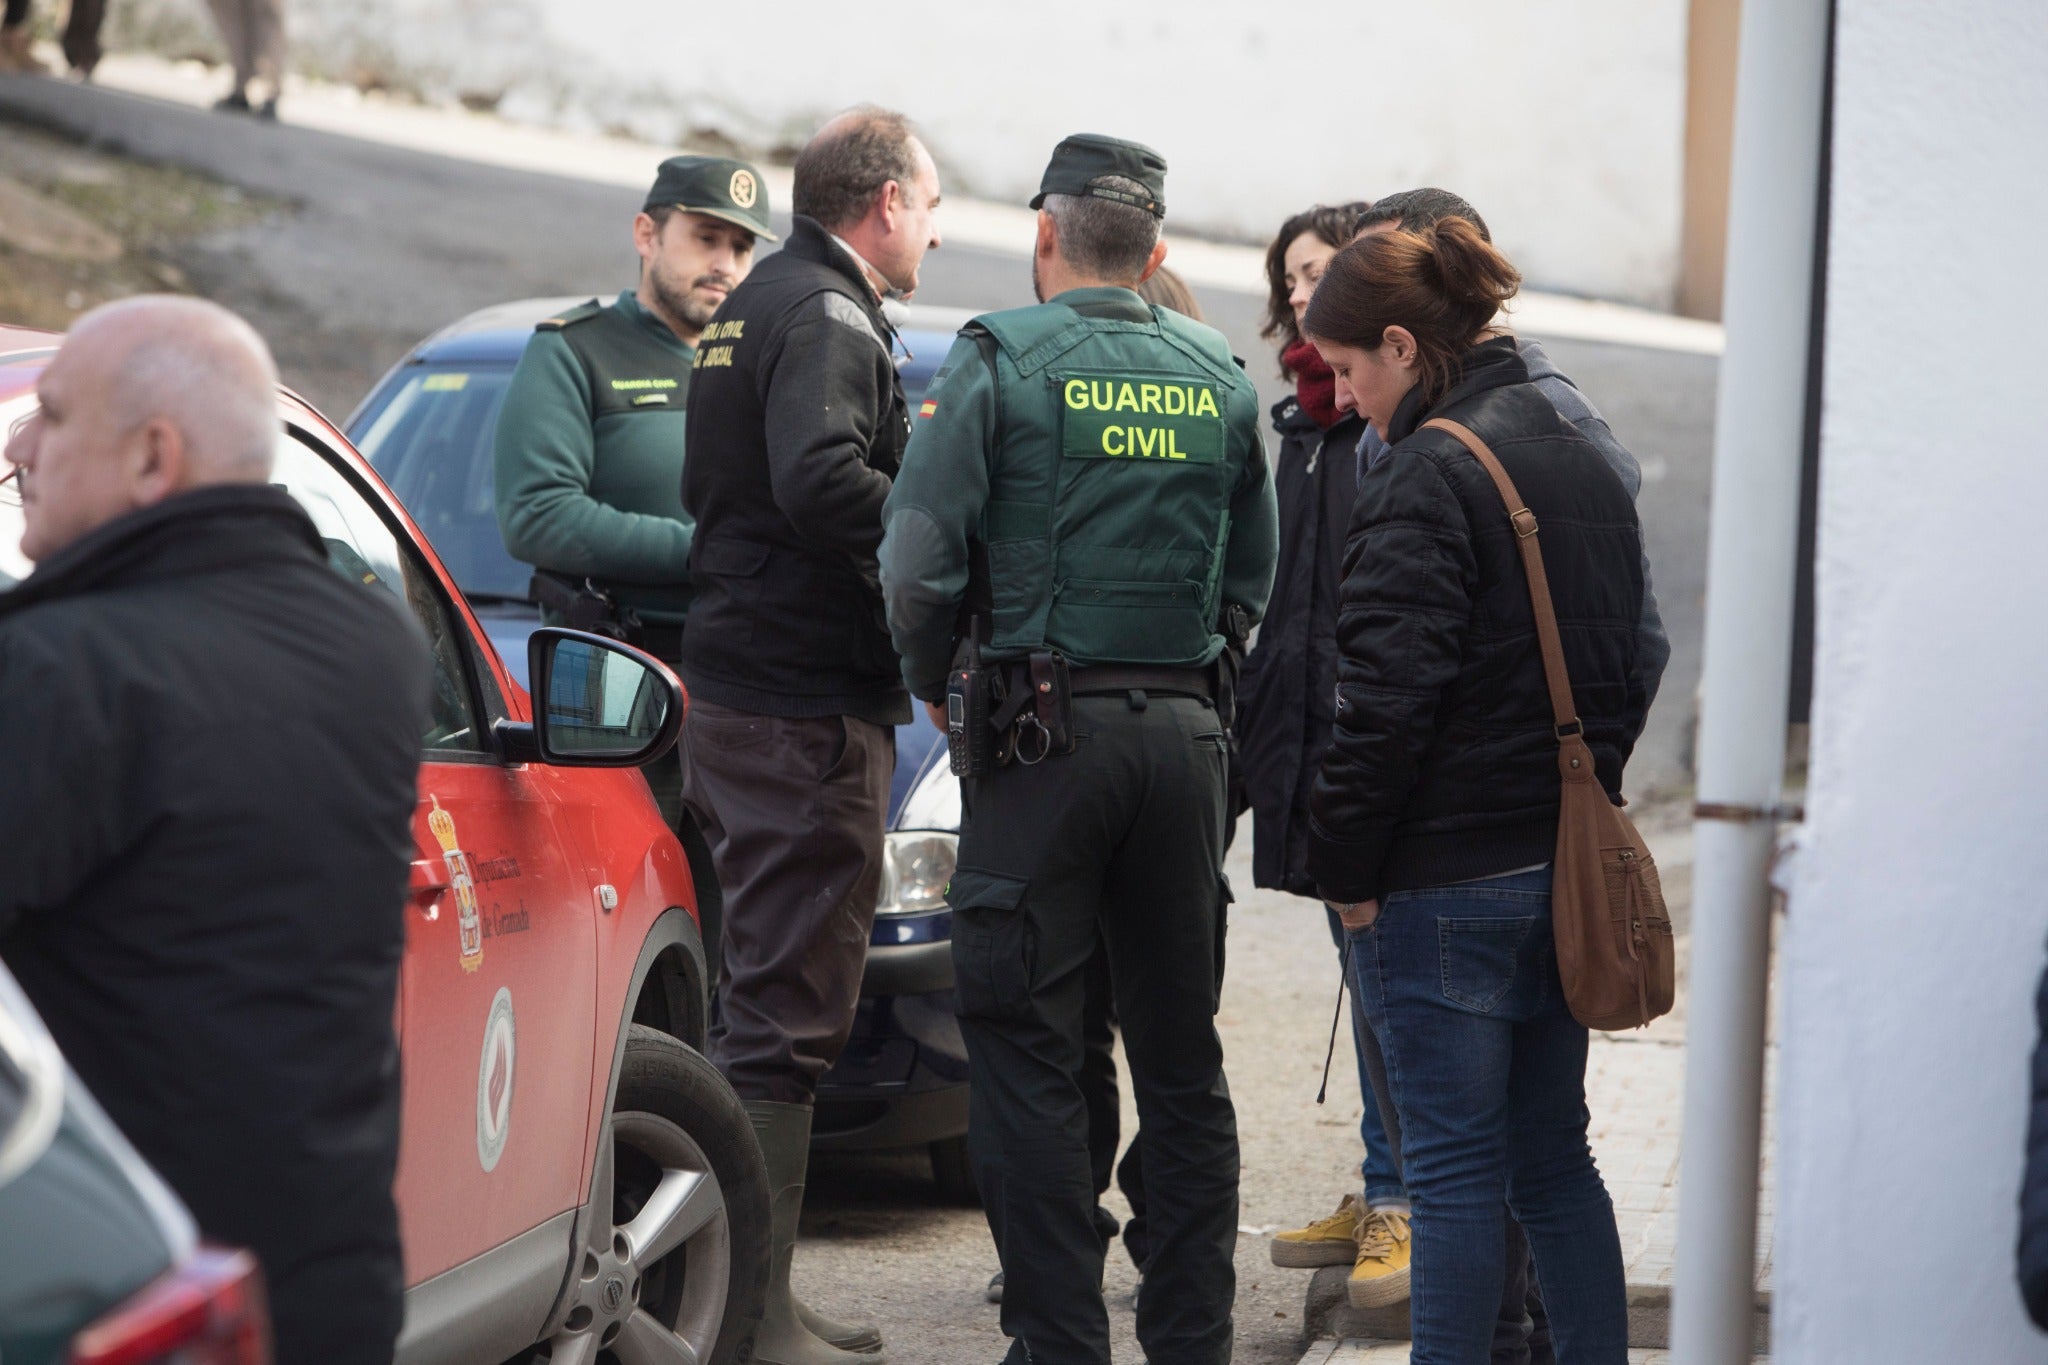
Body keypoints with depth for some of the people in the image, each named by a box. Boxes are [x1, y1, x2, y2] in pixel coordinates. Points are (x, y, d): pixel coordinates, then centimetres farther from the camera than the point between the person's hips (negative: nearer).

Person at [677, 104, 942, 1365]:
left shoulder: (752, 307, 18)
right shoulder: (827, 319, -13)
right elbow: (819, 483, -28)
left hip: (737, 689, 11)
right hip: (810, 707, -11)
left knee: (770, 992, 17)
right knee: (791, 1009, -8)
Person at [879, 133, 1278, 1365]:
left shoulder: (1002, 362, -5)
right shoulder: (1222, 382, 9)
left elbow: (920, 566, -10)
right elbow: (1251, 582, 12)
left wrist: (936, 684, 6)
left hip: (1047, 738, -5)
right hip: (1186, 732, 5)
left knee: (1028, 1053, 0)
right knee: (1183, 1053, 12)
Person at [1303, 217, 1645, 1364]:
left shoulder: (1430, 476, -15)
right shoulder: (1588, 465, 12)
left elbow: (1388, 698, -20)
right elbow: (1628, 673, 19)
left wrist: (1347, 869, -11)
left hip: (1446, 881, -8)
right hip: (1566, 870, 8)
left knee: (1458, 1171, -2)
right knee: (1555, 1158, 15)